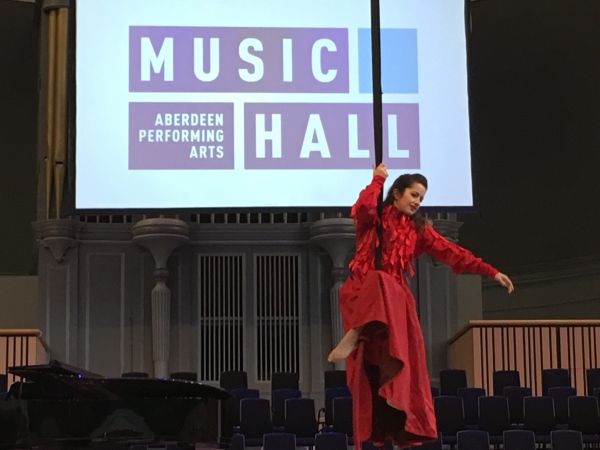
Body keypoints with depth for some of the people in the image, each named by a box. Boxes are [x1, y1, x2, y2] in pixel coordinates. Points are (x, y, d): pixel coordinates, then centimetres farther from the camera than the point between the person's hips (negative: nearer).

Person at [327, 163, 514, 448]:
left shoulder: (418, 228, 15)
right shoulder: (373, 218, 5)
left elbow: (451, 252, 9)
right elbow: (361, 209, -20)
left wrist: (492, 272, 2)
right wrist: (377, 180, -6)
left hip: (397, 299, 4)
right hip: (361, 294, -4)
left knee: (406, 362, -10)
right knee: (380, 281, -39)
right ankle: (354, 337, -37)